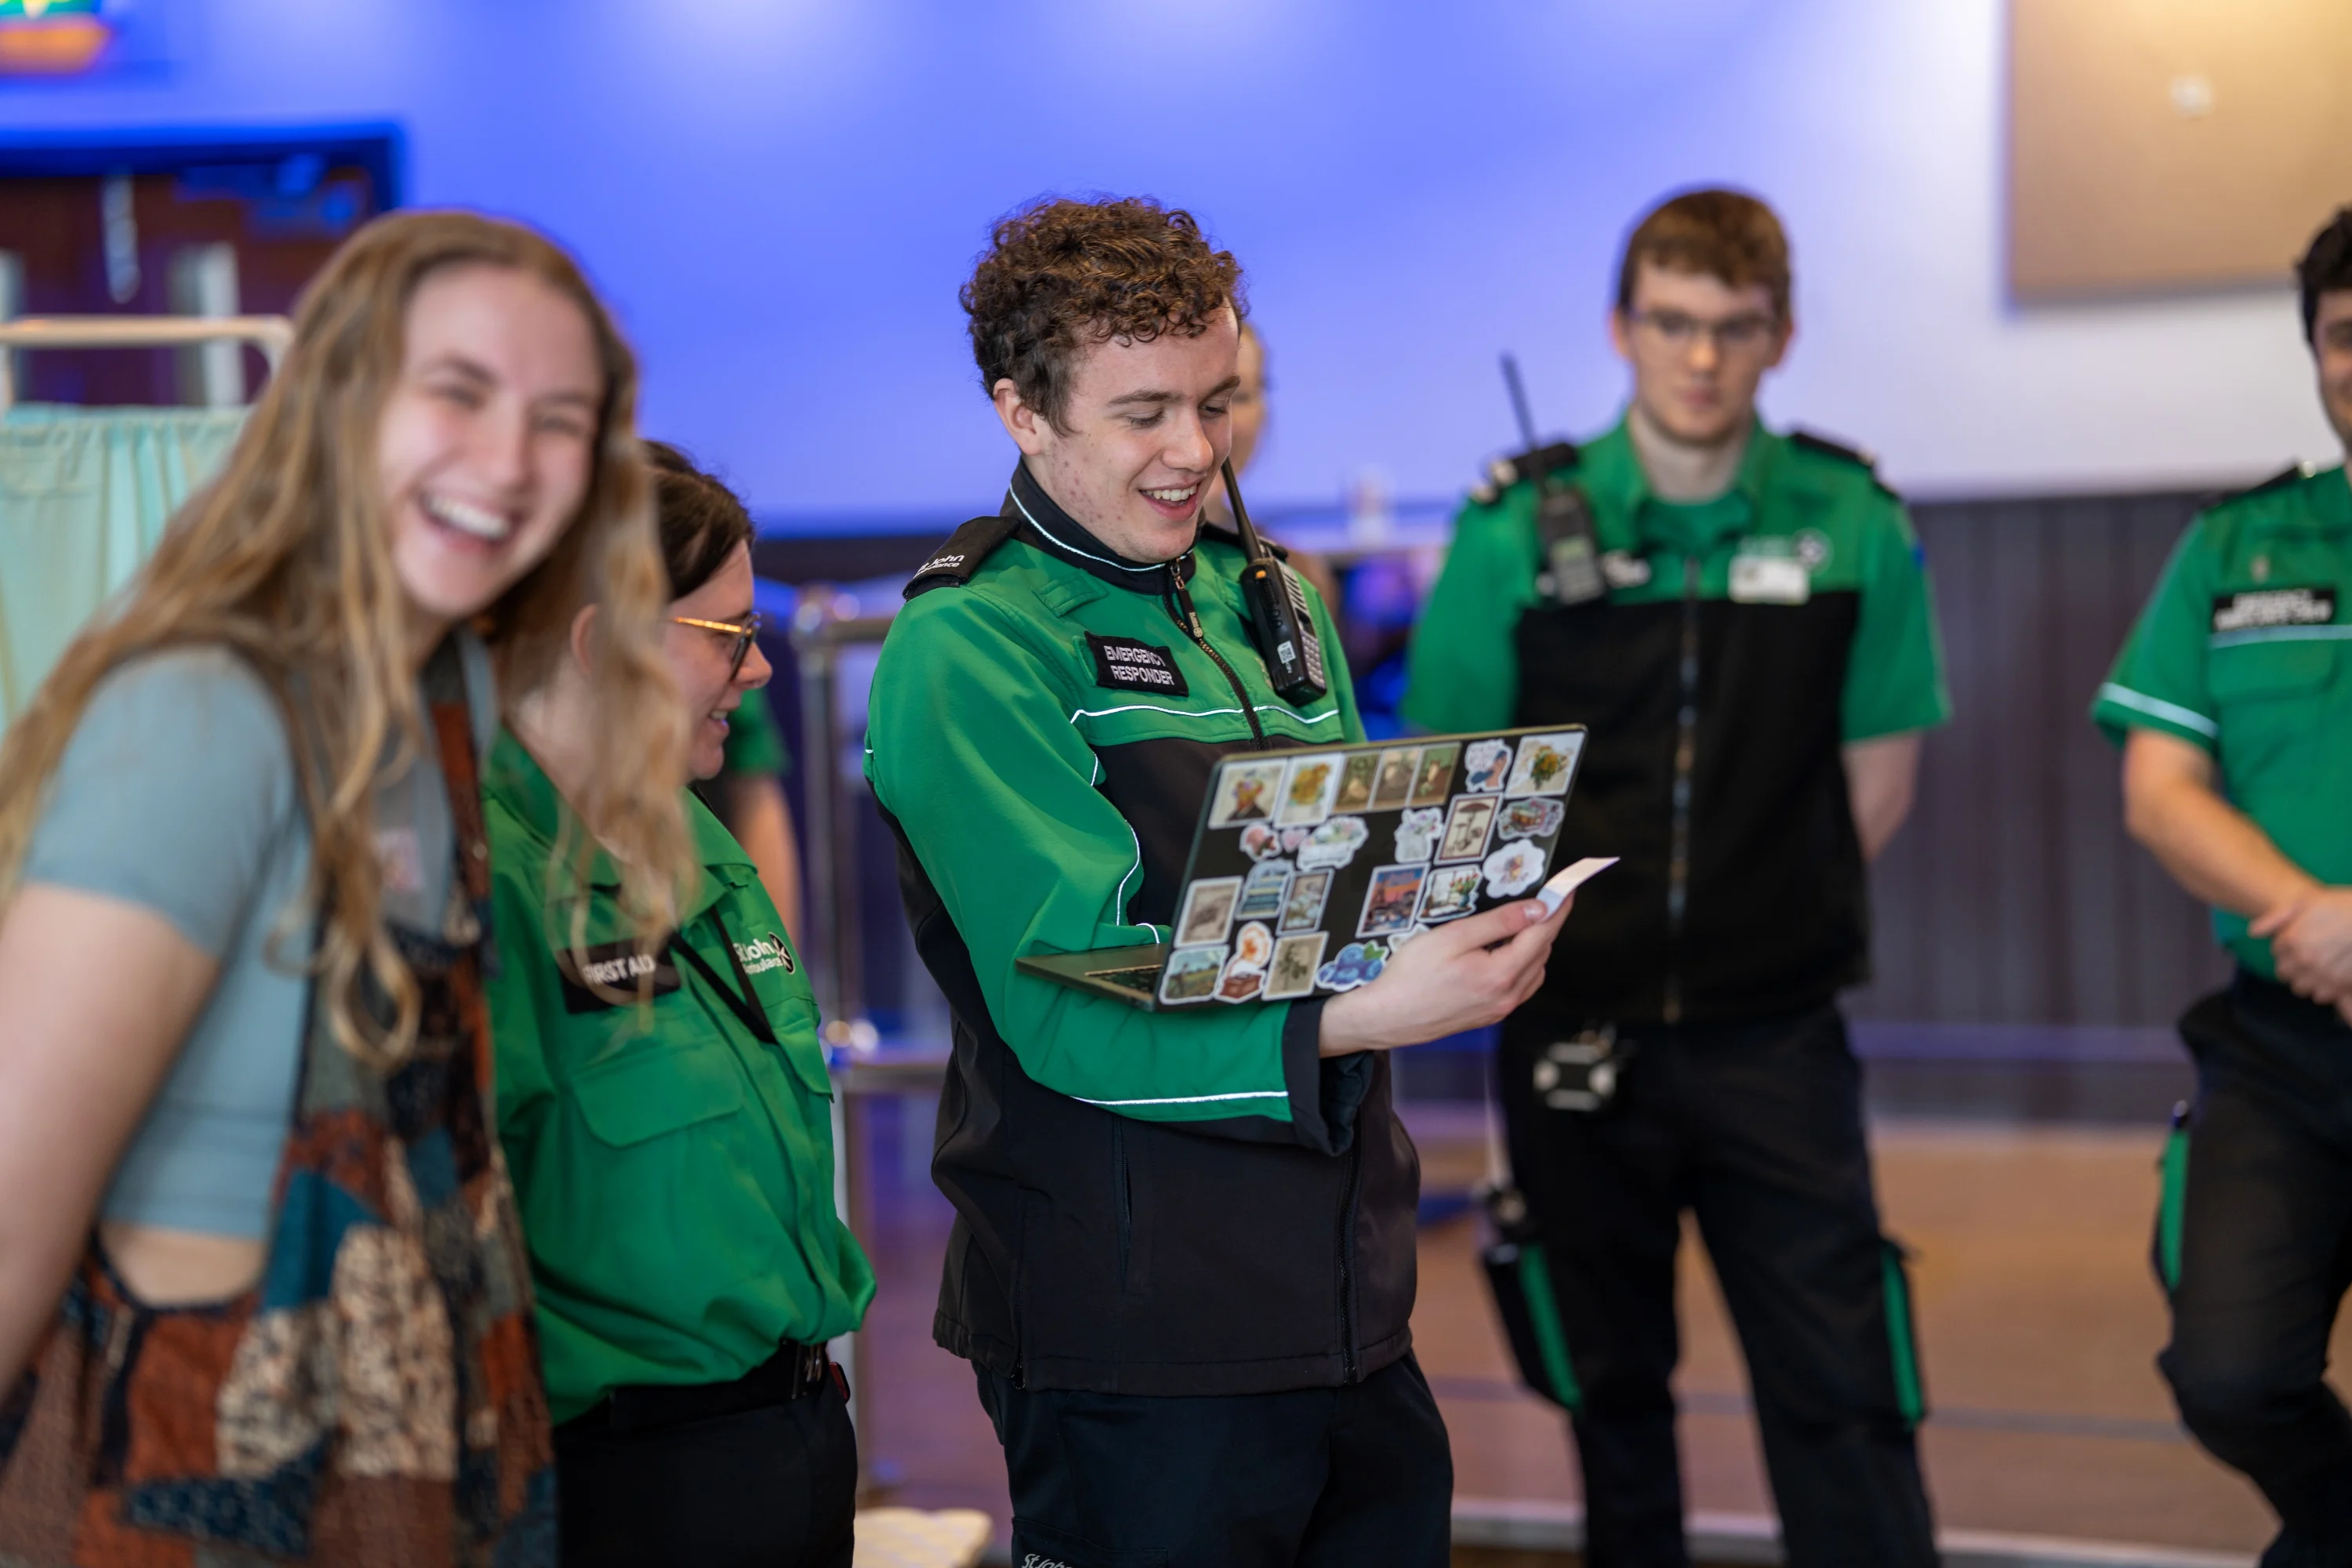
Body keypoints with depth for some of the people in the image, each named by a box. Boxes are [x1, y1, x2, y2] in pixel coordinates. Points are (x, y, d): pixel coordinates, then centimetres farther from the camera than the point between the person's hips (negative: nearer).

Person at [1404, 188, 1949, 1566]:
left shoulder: (1853, 525, -1)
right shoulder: (1518, 530, -3)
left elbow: (1878, 781, 7)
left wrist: (1771, 924, 5)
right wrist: (1556, 933, 1)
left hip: (1774, 1038, 0)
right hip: (1576, 1038, 1)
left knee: (1840, 1393, -2)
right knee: (1615, 1387, 13)